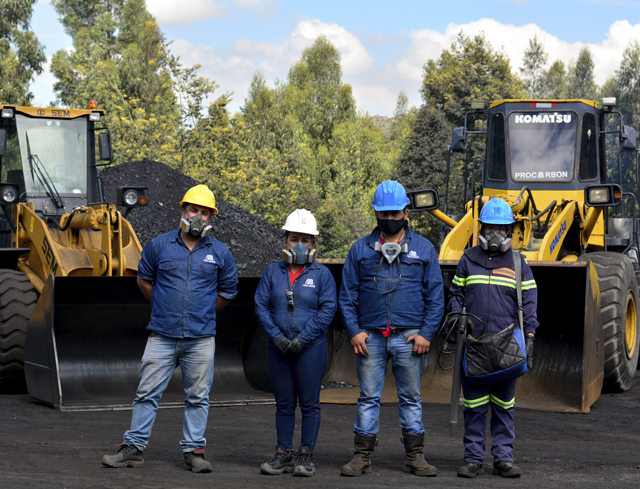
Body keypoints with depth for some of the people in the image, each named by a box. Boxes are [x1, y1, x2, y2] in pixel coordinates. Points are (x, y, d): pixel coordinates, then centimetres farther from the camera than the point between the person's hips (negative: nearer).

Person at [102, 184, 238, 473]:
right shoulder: (160, 246, 3)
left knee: (198, 397, 5)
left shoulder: (220, 253, 4)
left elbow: (227, 291, 17)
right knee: (147, 393, 0)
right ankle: (133, 449, 5)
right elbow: (144, 280, 17)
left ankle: (194, 451, 13)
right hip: (162, 337, 0)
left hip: (201, 339, 0)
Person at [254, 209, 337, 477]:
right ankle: (283, 454, 14)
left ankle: (306, 456, 7)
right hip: (279, 349, 3)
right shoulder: (273, 272, 7)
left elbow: (328, 309, -6)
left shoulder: (321, 274, 0)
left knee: (309, 403, 1)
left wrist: (302, 339, -12)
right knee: (284, 403, 8)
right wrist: (277, 337, -9)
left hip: (311, 347, -3)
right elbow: (261, 306, 4)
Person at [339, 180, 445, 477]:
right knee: (368, 397, 3)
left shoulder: (423, 249, 7)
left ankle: (415, 457, 13)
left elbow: (435, 296, 6)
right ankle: (362, 457, 8)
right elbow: (347, 295, 8)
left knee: (411, 397, 6)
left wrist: (426, 333, -4)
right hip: (371, 338, 0)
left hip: (409, 338, 0)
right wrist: (354, 331, -3)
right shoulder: (360, 250, 8)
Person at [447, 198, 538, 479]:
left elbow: (529, 301, 8)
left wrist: (529, 335, -2)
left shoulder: (518, 263, 9)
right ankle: (473, 459, 5)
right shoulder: (468, 260, 11)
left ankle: (503, 458, 9)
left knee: (504, 403, 3)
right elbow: (455, 294, 18)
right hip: (473, 342, 0)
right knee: (474, 403, 0)